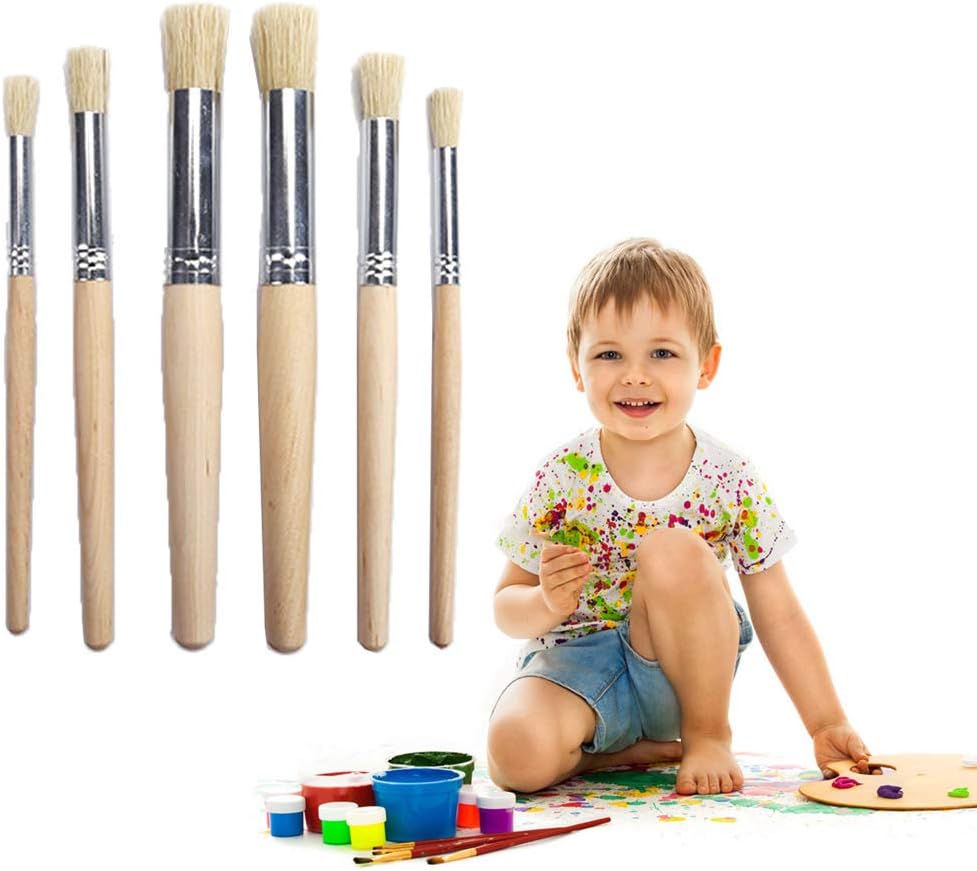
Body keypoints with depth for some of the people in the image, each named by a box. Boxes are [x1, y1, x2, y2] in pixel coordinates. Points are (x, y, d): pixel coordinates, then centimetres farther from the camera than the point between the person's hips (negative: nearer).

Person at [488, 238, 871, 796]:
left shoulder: (732, 482, -9)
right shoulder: (561, 480, -9)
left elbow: (779, 615, -2)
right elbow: (508, 607, -2)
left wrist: (827, 723, -6)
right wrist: (546, 603, -25)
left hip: (676, 672, 1)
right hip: (576, 663, 0)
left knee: (673, 551, -29)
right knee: (518, 755, -32)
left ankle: (709, 735, -8)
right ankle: (636, 751, 1)